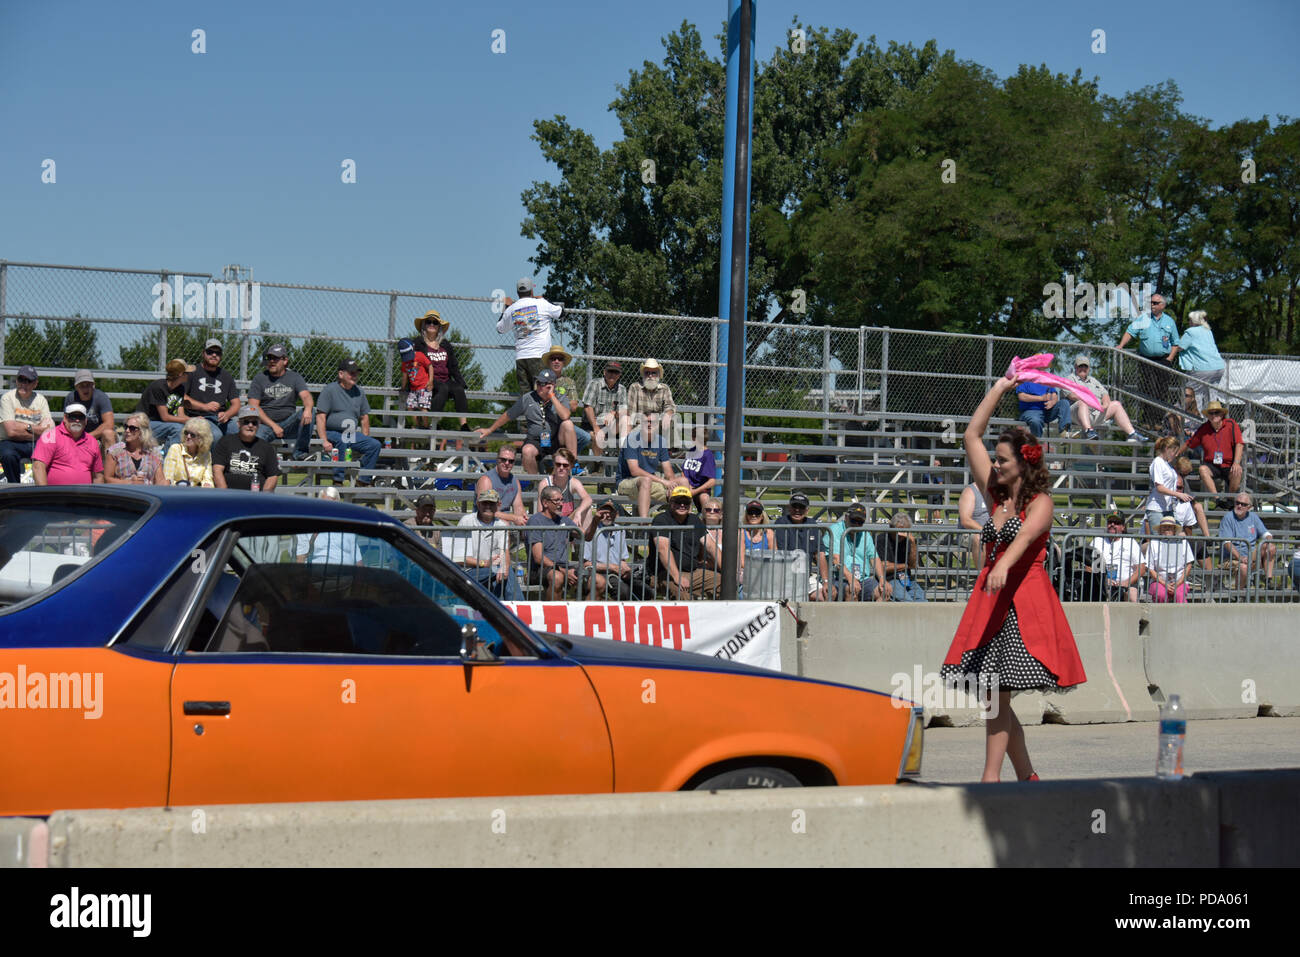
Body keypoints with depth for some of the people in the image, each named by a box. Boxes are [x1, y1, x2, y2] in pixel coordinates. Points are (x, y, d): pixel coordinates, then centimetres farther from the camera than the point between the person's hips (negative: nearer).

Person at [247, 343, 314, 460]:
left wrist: (308, 409, -35)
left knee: (307, 415, -26)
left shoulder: (295, 378, 9)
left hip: (289, 424, 2)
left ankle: (300, 452, -26)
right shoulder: (259, 378, 7)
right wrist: (273, 425, -13)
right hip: (265, 423, -2)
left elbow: (306, 396, -9)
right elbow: (253, 406, -2)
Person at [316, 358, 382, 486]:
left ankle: (362, 481, -11)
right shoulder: (330, 390, -3)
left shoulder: (359, 392, 16)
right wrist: (324, 441, -21)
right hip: (331, 432, -6)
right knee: (341, 441, -38)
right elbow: (320, 417, -10)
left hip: (353, 434, 6)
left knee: (375, 445, -14)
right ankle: (338, 481, -37)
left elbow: (364, 417, 22)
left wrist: (365, 440, 11)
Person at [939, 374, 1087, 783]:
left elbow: (1025, 535, -25)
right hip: (990, 598, 7)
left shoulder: (1040, 503, -3)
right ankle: (1027, 776, 14)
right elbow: (971, 437, 18)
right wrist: (998, 389, 19)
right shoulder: (996, 496, 15)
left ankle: (991, 777, -13)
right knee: (992, 697, 4)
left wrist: (1004, 566, -44)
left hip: (1023, 599, -7)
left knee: (996, 696, -13)